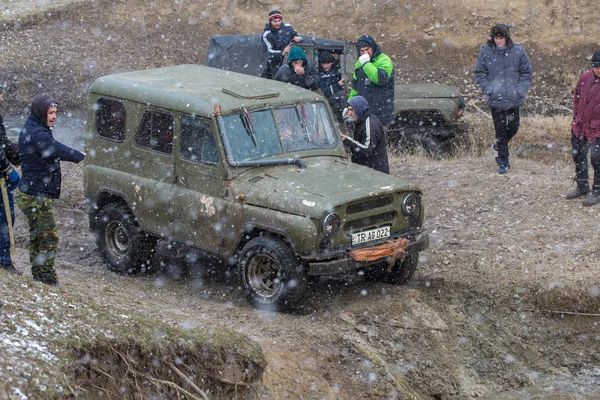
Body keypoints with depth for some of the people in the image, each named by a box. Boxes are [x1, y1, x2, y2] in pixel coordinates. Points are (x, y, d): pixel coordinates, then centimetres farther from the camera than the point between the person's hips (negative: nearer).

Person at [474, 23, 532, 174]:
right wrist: (488, 89, -8)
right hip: (496, 99, -1)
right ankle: (503, 162, 14)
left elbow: (526, 72, 4)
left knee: (513, 127, 10)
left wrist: (520, 90, -6)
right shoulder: (486, 52, -7)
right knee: (500, 130, 3)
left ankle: (499, 145, 40)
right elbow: (479, 73, 2)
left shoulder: (518, 51, -5)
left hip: (514, 99, 1)